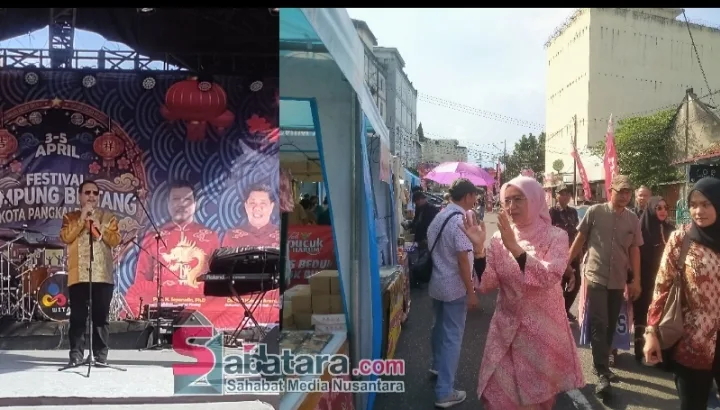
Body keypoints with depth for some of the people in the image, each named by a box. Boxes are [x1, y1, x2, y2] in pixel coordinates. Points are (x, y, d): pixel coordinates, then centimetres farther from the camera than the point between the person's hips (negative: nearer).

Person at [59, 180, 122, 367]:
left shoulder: (108, 217, 12)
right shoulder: (70, 217, 12)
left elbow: (115, 240, 0)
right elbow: (66, 237, -6)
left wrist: (99, 227, -12)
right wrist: (82, 218, -8)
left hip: (103, 275, 0)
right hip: (78, 274, 0)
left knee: (101, 316, 2)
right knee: (78, 316, -1)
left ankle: (101, 355, 8)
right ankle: (76, 355, 5)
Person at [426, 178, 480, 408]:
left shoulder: (440, 216, 8)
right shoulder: (460, 220, -20)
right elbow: (462, 259, -23)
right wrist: (471, 292, -18)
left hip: (437, 284, 9)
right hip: (454, 288, -9)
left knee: (441, 327, 26)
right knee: (452, 337, -2)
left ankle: (438, 366, 46)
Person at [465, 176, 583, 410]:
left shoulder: (556, 237, -7)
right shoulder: (499, 239, 0)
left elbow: (550, 278, -24)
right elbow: (486, 285, -6)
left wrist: (514, 247, -31)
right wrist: (478, 248, -20)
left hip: (544, 330, -2)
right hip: (508, 331, 2)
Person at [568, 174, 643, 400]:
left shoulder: (633, 219, 3)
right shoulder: (595, 212, -6)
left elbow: (634, 250, 7)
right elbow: (580, 239, 0)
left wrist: (636, 280, 5)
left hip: (619, 281, 4)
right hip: (596, 277, -4)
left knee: (610, 326, 13)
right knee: (599, 325, -7)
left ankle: (602, 365, 28)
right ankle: (602, 374, -6)